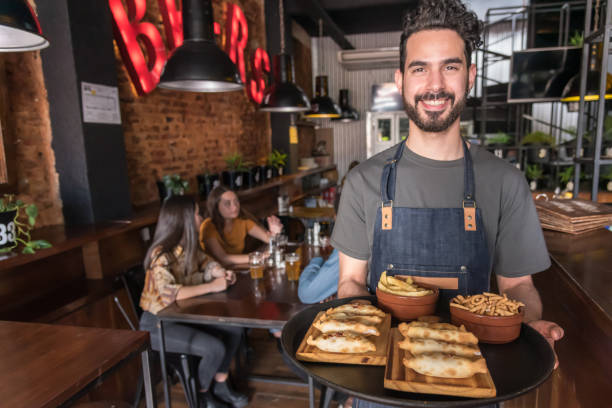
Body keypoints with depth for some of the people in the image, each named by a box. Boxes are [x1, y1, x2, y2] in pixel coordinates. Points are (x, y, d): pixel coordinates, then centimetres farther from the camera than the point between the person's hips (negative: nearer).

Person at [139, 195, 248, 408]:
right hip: (159, 324, -8)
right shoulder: (162, 255, -26)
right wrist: (212, 287, -30)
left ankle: (221, 387, 17)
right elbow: (170, 293, -36)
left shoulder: (188, 246, -2)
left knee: (234, 329, -1)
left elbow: (203, 262, 13)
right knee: (215, 348, -20)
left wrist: (220, 272, -9)